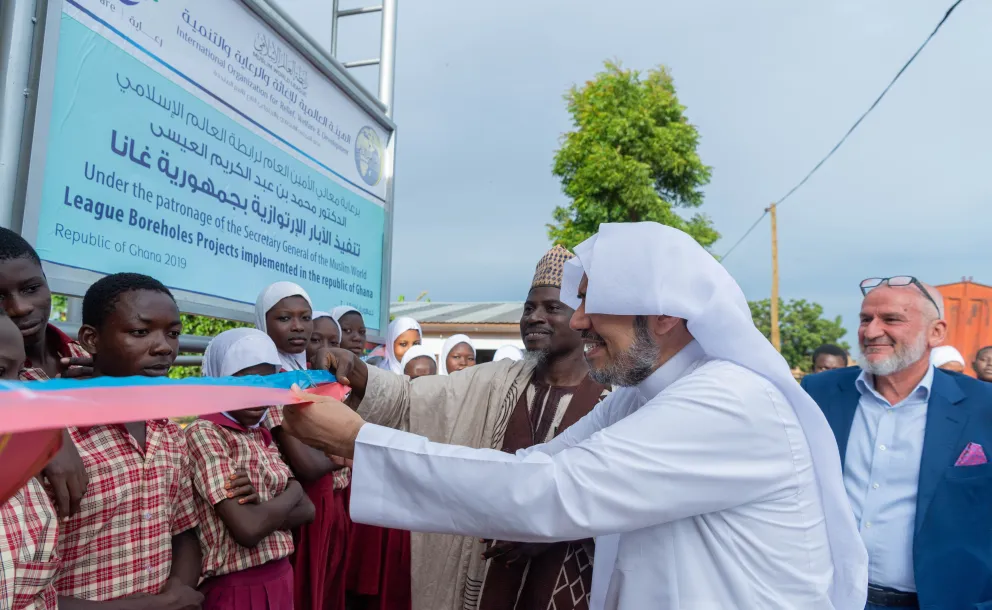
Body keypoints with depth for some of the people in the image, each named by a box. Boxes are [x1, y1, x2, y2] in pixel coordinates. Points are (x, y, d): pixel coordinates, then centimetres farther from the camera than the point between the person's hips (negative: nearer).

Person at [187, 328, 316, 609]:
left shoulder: (263, 436, 6)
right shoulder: (203, 433, -15)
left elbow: (307, 510, 1)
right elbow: (248, 529, -24)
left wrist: (265, 509, -17)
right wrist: (292, 491, -8)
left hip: (280, 578, 7)